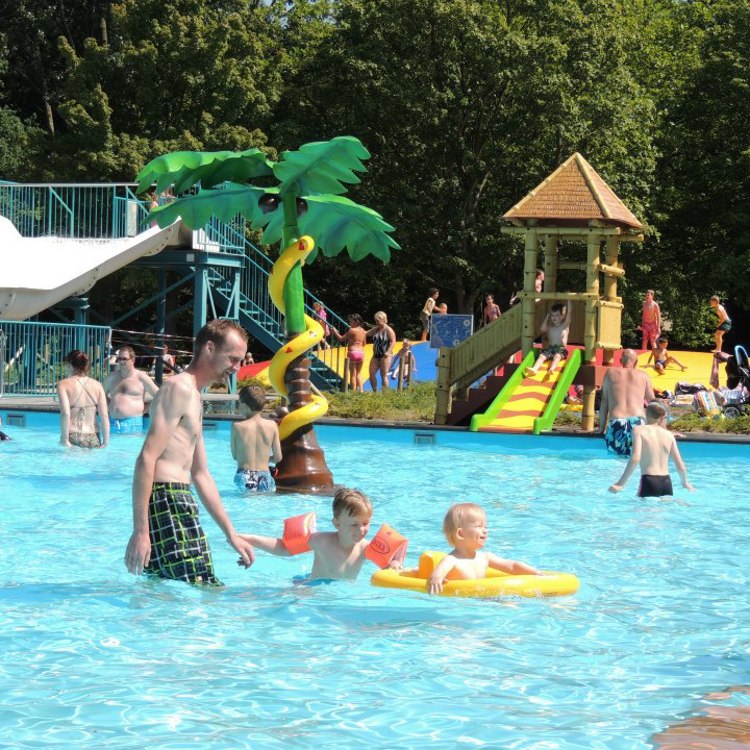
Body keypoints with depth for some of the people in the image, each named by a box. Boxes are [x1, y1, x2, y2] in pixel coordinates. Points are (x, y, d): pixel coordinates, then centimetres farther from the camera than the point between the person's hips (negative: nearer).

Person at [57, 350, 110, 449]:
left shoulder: (64, 384, -1)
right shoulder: (97, 385, 8)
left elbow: (65, 414, -12)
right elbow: (104, 415, 2)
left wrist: (65, 440, -10)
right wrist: (105, 441, 5)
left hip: (73, 437, -3)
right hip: (93, 439, 3)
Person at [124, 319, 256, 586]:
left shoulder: (193, 397, 26)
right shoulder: (179, 389, -7)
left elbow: (201, 476, 30)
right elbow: (146, 459, -17)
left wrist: (231, 534, 28)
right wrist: (140, 531, -23)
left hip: (179, 502, 11)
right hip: (168, 501, -11)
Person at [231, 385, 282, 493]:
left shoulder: (237, 427, -3)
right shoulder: (272, 425, 1)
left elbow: (234, 456, 7)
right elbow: (278, 458, 6)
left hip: (244, 477, -1)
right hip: (264, 477, 1)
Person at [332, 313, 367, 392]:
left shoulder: (352, 330, -11)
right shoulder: (363, 331, 9)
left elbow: (341, 339, -7)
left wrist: (335, 331, 5)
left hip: (353, 352, -6)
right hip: (361, 353, 6)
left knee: (353, 374, 1)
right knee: (358, 373, 17)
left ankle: (353, 391, -1)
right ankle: (361, 390, 9)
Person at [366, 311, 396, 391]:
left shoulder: (388, 330, -8)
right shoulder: (376, 329, 12)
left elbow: (393, 342, -14)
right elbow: (366, 333, 15)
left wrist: (388, 352, -24)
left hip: (384, 356, -7)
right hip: (376, 355, 7)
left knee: (384, 375, -4)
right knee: (372, 374, 3)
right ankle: (374, 391, 15)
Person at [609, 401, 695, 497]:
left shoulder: (639, 430, 0)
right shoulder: (669, 434, 11)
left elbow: (635, 459, -14)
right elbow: (680, 466, 11)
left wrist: (621, 483, -11)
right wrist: (684, 482, 32)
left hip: (649, 482, -4)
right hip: (666, 482, 4)